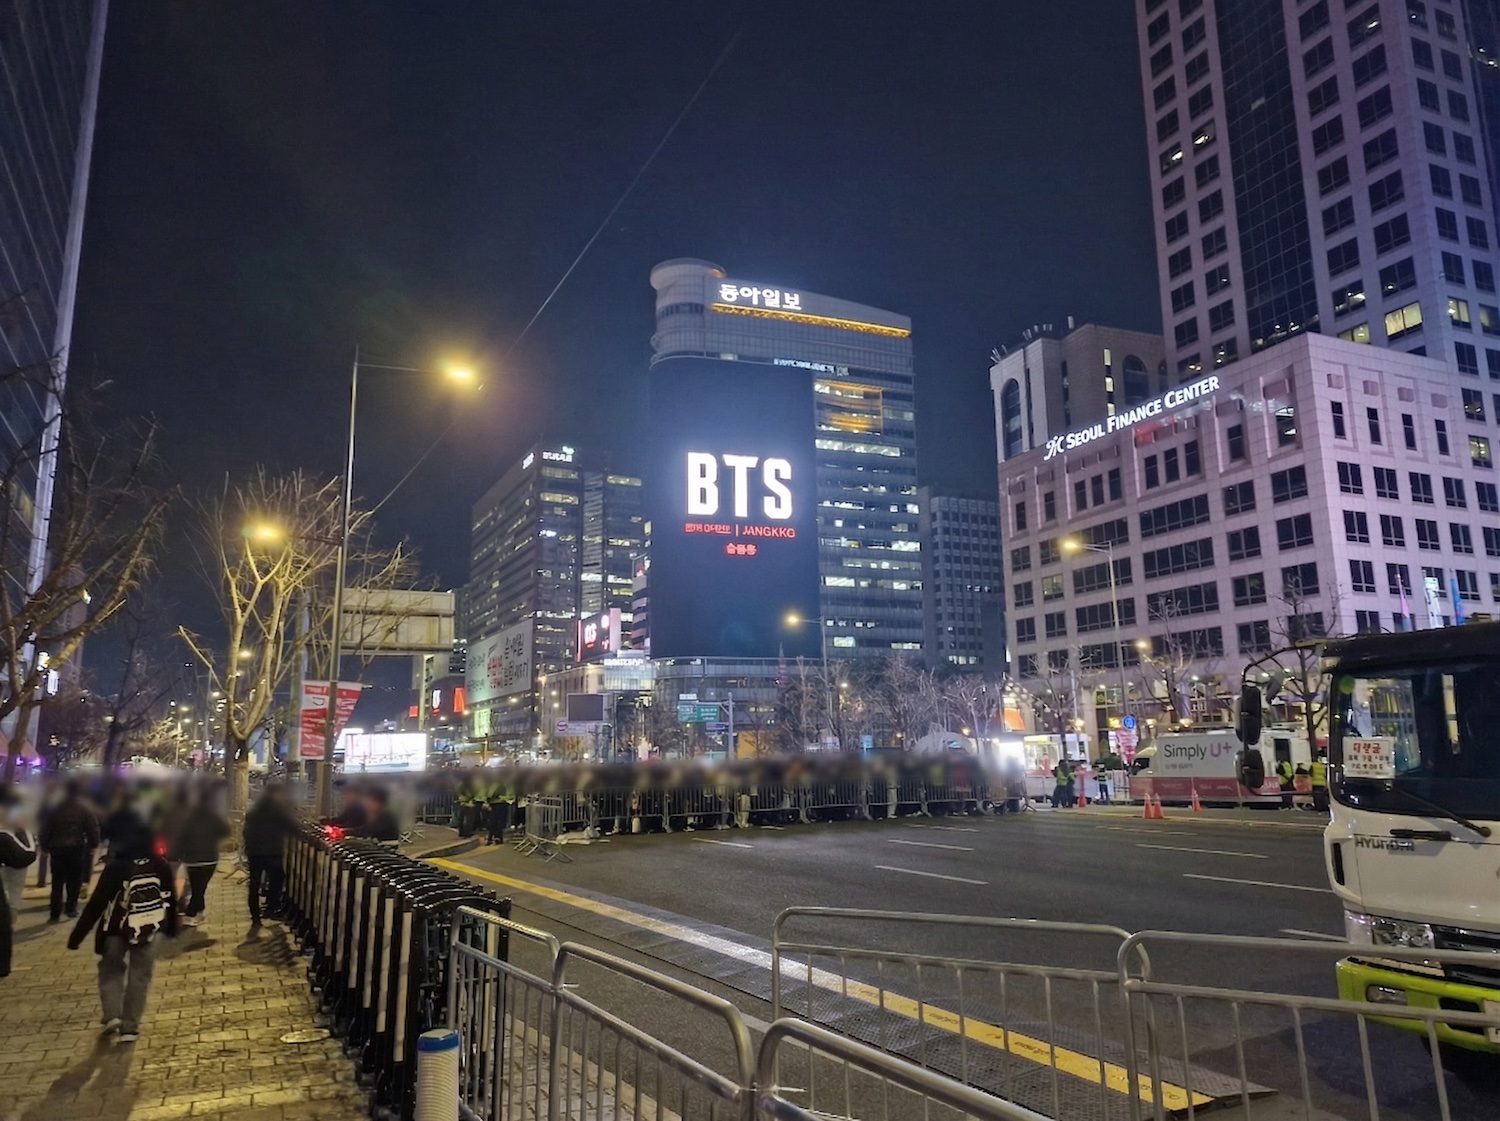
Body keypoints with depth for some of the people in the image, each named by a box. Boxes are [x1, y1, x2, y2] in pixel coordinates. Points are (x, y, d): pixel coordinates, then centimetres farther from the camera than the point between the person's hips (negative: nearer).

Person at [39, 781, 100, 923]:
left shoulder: (56, 808, 3)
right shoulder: (85, 809, -2)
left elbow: (46, 829, 3)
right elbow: (93, 828, -6)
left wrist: (45, 846, 11)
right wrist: (93, 844, 4)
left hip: (57, 848, 2)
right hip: (77, 848, -2)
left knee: (57, 882, 5)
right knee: (74, 881, 10)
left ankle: (55, 913, 2)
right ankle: (70, 908, 9)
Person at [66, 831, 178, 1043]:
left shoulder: (116, 867, -16)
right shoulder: (161, 866, -6)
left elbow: (96, 904, -14)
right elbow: (170, 899, 4)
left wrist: (77, 935, -6)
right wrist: (171, 928, 18)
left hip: (116, 930, -2)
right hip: (148, 931, 2)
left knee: (111, 969, 20)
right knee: (139, 977, 10)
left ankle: (111, 1014, 4)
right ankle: (130, 1028, 8)